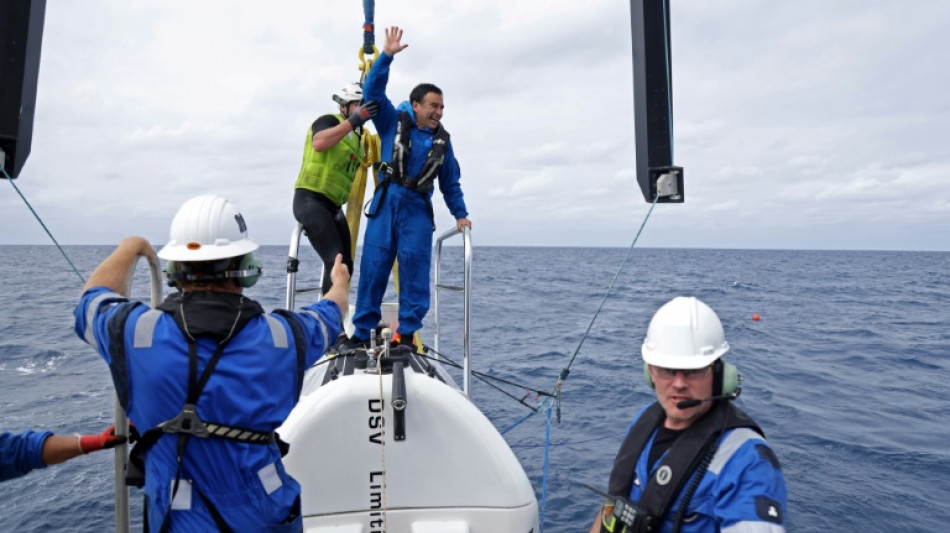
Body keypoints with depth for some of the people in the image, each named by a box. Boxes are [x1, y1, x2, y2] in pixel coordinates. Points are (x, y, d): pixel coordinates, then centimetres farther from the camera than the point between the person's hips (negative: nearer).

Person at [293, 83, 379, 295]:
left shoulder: (355, 136, 20)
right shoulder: (329, 121, -6)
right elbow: (319, 143, -29)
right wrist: (353, 121, -32)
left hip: (333, 206, 9)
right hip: (310, 200, -9)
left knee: (345, 265, 7)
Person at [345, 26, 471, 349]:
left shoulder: (442, 141, 13)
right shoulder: (394, 122, 7)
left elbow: (450, 183, 18)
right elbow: (373, 90, -2)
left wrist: (460, 215, 11)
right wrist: (387, 56, -12)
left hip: (418, 209, 2)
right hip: (386, 203, -1)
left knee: (415, 265, -7)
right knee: (373, 265, -3)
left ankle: (407, 332, 2)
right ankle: (362, 332, 6)